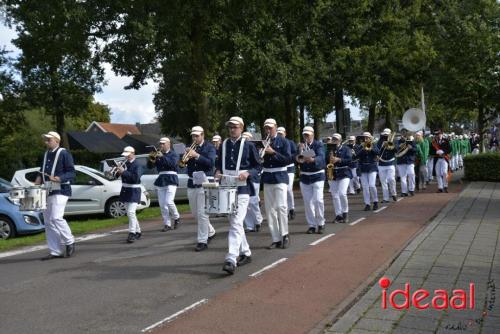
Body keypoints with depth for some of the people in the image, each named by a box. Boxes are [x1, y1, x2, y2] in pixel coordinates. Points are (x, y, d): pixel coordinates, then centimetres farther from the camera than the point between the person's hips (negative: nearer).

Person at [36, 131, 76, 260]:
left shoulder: (64, 153, -6)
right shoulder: (46, 154, 17)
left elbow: (72, 173, -10)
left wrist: (58, 178, -25)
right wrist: (38, 180, 5)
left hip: (60, 191, -8)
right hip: (47, 192, 8)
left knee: (56, 218, -19)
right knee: (48, 222, 6)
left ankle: (70, 242, 2)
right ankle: (55, 251, 12)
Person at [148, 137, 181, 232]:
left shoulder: (174, 154, 1)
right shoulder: (157, 155, 14)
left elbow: (173, 163, -19)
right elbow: (150, 166, 8)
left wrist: (162, 157, -25)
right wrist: (151, 159, -11)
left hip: (171, 180, -5)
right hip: (160, 181, 5)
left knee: (169, 202, -15)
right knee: (162, 204, 2)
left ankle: (176, 217, 11)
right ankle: (167, 224, 10)